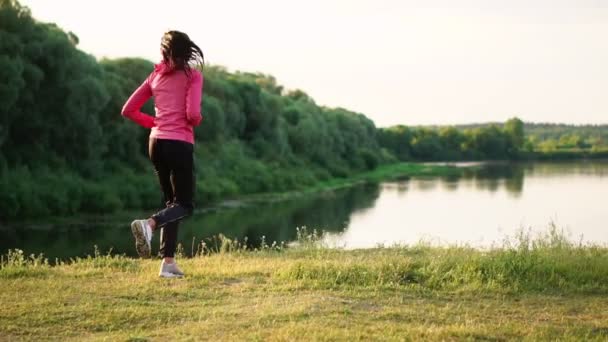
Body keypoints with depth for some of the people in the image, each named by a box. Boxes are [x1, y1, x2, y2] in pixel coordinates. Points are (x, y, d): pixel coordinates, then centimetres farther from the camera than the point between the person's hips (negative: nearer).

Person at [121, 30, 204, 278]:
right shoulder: (192, 76, -4)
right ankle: (149, 224, -28)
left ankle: (169, 262, 6)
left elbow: (128, 110, 10)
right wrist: (197, 122, 6)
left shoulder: (155, 76, 11)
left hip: (157, 142, 6)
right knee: (184, 204, 2)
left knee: (171, 201, 14)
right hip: (180, 144, -6)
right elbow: (193, 113, -16)